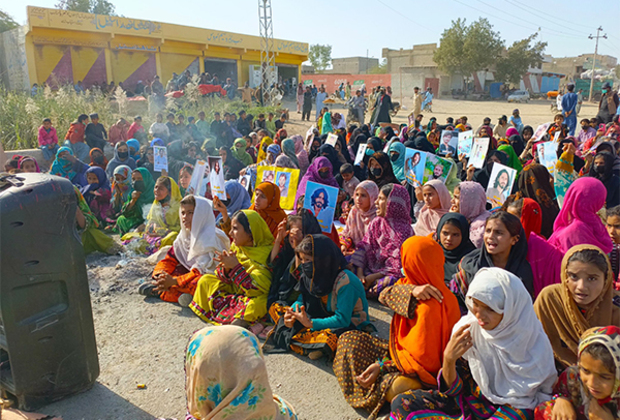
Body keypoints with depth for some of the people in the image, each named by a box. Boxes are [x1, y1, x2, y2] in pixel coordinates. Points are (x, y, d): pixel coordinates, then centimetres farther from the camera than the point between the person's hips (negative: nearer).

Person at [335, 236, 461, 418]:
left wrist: (383, 365, -22)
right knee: (348, 339, 7)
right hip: (402, 351, 9)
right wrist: (411, 291, -32)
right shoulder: (411, 283, -5)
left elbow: (422, 358, -28)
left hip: (424, 373, -9)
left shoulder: (429, 306, -30)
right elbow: (384, 296, -15)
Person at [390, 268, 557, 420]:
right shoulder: (467, 328, -11)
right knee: (402, 403, -15)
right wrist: (449, 358, -24)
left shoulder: (534, 342, -16)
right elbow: (453, 390, -6)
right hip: (471, 399, 3)